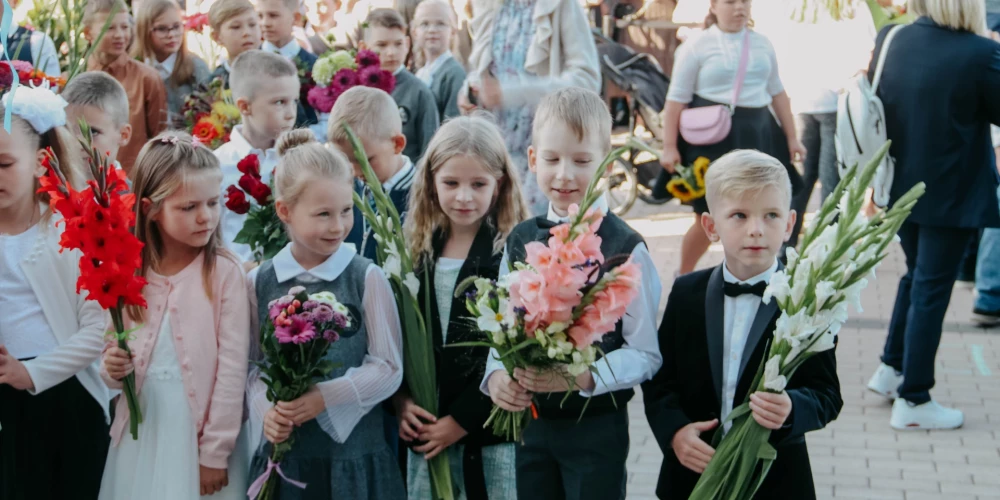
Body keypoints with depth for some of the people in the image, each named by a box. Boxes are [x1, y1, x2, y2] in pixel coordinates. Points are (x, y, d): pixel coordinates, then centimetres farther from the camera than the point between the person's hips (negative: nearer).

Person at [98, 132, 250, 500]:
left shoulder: (225, 273, -10)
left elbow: (232, 367, -11)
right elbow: (116, 360, 12)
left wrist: (215, 452, -11)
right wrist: (112, 369, -10)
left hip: (199, 430, -3)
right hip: (141, 430, 3)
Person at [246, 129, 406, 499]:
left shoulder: (367, 279, -5)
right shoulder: (260, 283, 2)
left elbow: (388, 367, -5)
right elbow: (253, 365, 6)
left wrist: (325, 398, -15)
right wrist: (266, 409, -12)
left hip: (354, 454, -2)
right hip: (285, 452, 2)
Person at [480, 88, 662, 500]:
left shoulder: (626, 249, -11)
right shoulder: (520, 241, 5)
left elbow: (645, 354, -10)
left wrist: (584, 377, -25)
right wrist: (496, 376, -8)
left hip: (597, 428, -4)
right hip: (529, 422, 4)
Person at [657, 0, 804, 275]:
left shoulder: (762, 43, 11)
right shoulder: (697, 46, -3)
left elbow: (777, 92, 18)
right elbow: (677, 99, -4)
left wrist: (792, 137, 17)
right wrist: (669, 147, -8)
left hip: (758, 136, 5)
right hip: (711, 138, -5)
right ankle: (683, 277, 22)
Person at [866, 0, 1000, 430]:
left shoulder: (890, 40, -4)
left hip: (901, 186, 6)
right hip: (952, 194, -6)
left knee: (917, 276, 25)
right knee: (931, 290, 3)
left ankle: (891, 368, 32)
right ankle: (913, 401, 11)